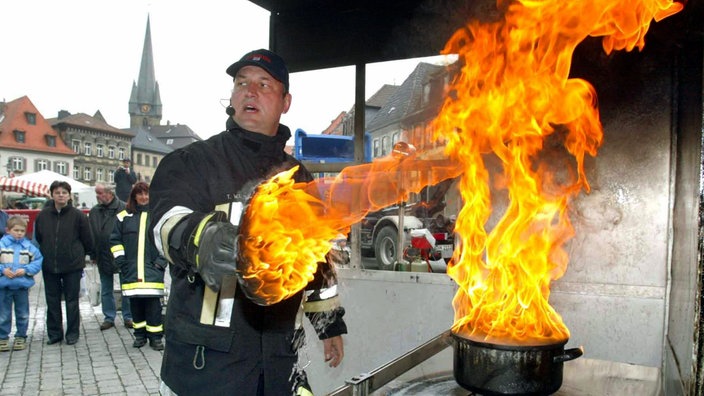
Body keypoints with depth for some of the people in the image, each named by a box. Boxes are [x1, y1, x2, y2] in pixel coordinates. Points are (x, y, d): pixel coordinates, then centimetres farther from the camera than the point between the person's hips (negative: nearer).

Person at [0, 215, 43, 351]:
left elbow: (38, 261, -2)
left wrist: (26, 270, -14)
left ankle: (21, 337, 25)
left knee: (23, 314, 11)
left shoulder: (29, 246, -2)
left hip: (22, 285, 1)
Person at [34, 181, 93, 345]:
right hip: (49, 265, 3)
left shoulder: (78, 215, -9)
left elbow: (87, 240, -2)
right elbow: (38, 238, 12)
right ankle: (54, 333, 23)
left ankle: (72, 333, 18)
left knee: (72, 300, 7)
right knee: (52, 301, 11)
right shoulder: (43, 215, 0)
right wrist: (46, 254, 12)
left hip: (73, 265, -3)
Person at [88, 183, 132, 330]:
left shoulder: (123, 209, -9)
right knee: (106, 290, 12)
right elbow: (90, 235, 7)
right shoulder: (94, 212, 5)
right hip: (103, 257, 4)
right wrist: (93, 255, 3)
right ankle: (109, 317, 23)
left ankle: (128, 317, 17)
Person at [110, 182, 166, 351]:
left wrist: (161, 261, -4)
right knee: (135, 303, 8)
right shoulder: (124, 216, 7)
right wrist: (121, 260, 2)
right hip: (131, 270, 2)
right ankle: (140, 334, 20)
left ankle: (155, 335, 6)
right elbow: (115, 240, 11)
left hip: (153, 269, -2)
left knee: (153, 303, -3)